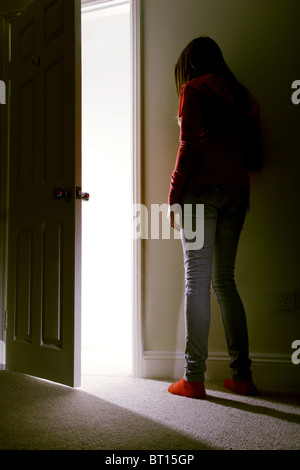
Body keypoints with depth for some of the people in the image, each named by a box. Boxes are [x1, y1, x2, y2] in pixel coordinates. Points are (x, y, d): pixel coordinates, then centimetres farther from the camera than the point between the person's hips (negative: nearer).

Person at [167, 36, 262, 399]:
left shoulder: (193, 89, 5)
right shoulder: (243, 96, 23)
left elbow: (190, 146, -8)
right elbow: (255, 157, 18)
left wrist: (174, 195, -5)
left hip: (202, 188, -6)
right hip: (237, 191, 6)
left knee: (197, 280, -7)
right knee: (224, 280, 9)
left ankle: (193, 378, -6)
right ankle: (242, 375, 8)